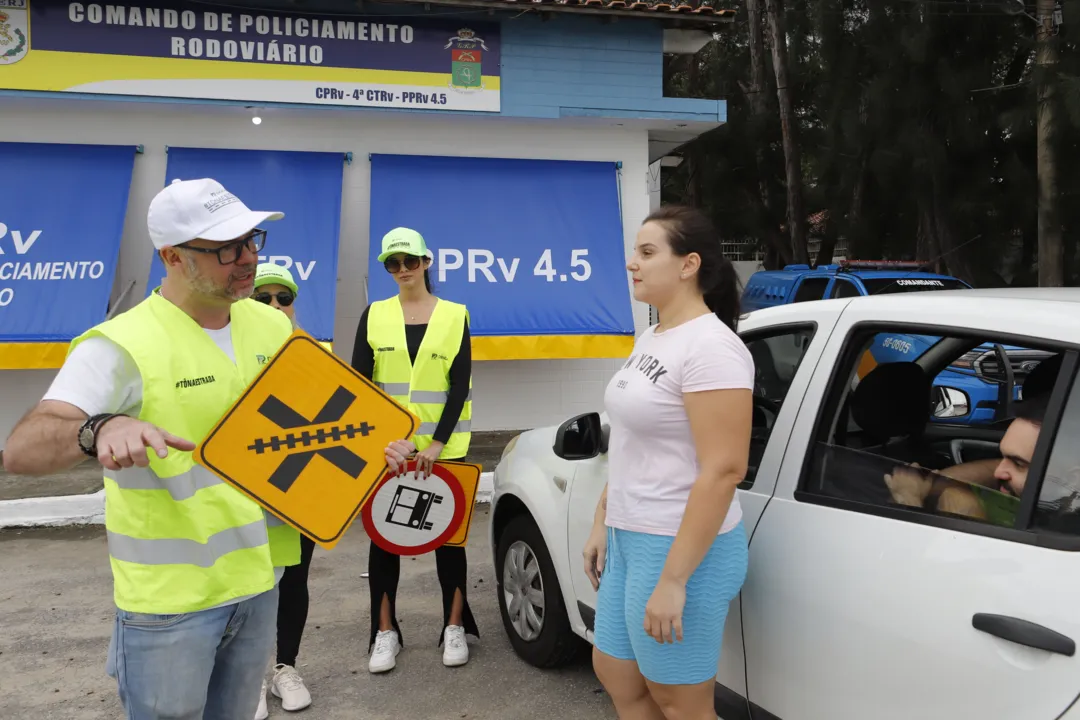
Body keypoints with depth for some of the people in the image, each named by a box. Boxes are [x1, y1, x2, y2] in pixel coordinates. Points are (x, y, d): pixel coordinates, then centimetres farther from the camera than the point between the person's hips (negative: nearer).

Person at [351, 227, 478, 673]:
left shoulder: (454, 315, 2)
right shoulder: (375, 315, 5)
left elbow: (460, 385, -3)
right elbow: (358, 381, 0)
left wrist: (438, 443, -13)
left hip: (442, 447, -1)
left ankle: (454, 628, 17)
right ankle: (385, 632, 17)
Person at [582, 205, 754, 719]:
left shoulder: (711, 347, -21)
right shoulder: (651, 339, 9)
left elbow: (723, 470, -25)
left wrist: (673, 580, -25)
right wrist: (602, 523, 16)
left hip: (680, 549, -9)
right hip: (631, 539, 9)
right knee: (615, 674, 22)